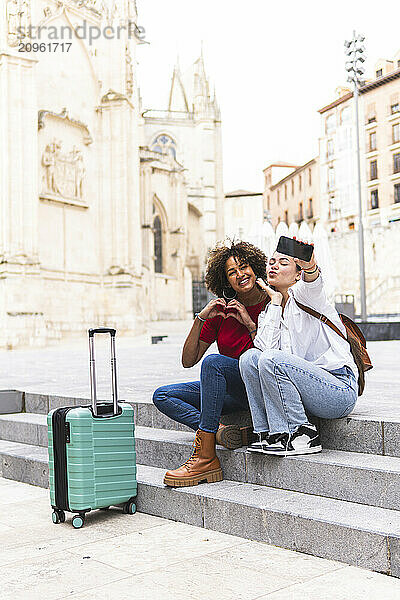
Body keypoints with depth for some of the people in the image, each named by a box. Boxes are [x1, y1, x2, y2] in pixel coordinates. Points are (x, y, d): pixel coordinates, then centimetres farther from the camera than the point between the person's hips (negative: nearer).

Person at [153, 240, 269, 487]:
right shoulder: (221, 310, 5)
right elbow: (188, 361, 1)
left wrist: (251, 324, -18)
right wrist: (201, 318, -10)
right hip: (233, 392, 6)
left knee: (214, 362, -33)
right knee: (163, 396, -6)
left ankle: (206, 458, -32)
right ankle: (221, 430, -28)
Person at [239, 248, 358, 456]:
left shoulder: (301, 294, -1)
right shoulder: (267, 313, 16)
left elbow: (312, 280, -29)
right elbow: (265, 346, -6)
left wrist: (310, 266, -53)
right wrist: (275, 301, 0)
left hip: (340, 390, -6)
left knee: (271, 359, -27)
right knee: (249, 357, -11)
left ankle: (303, 435, -17)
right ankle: (270, 433, -9)